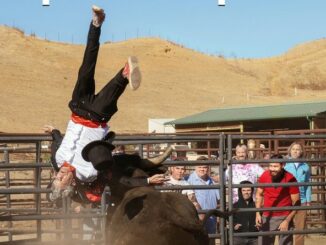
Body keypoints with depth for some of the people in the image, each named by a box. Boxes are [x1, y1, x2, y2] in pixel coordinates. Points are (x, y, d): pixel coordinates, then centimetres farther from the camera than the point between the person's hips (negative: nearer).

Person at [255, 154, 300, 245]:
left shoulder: (290, 179, -16)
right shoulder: (264, 176, -7)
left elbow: (296, 203, -9)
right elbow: (259, 194, 10)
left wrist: (287, 221, -16)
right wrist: (257, 213, -1)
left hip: (285, 217, -3)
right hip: (267, 217, 3)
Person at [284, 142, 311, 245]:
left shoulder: (305, 166, 3)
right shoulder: (285, 164, -2)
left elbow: (307, 185, 7)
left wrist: (308, 200, 3)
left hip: (301, 201, 2)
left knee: (300, 229, 9)